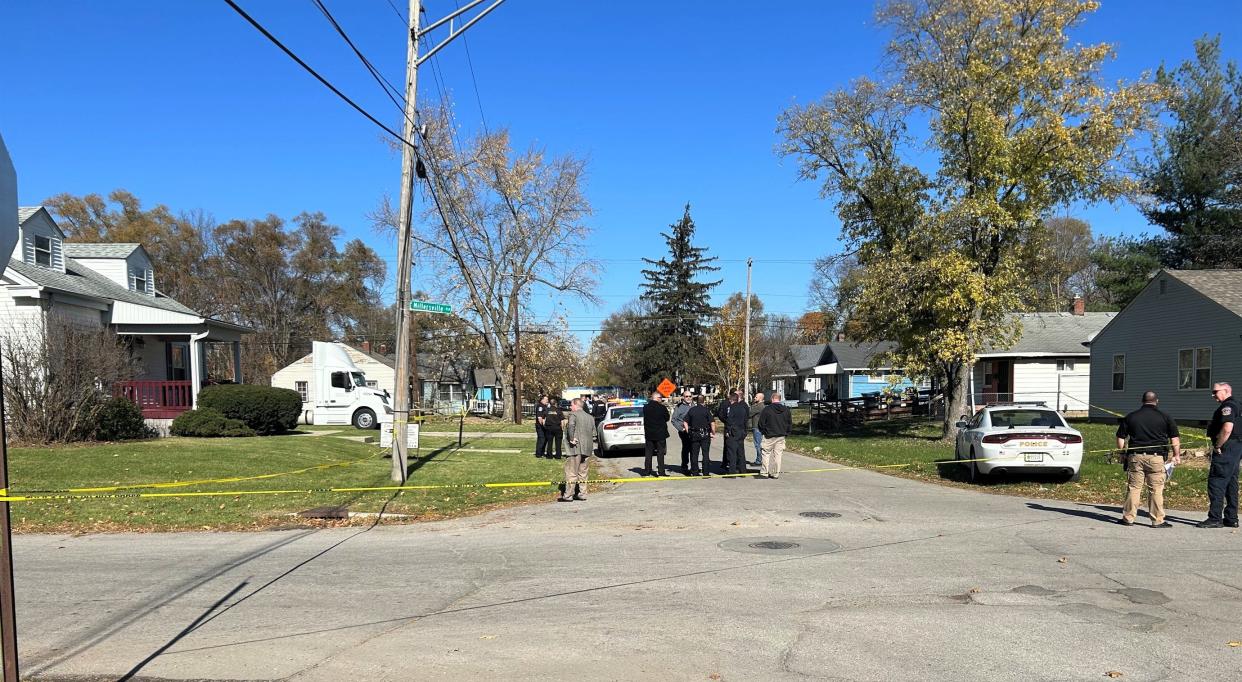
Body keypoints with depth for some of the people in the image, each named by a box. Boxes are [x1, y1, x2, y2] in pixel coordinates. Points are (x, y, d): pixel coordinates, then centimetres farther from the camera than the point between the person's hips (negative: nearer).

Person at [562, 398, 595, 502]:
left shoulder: (573, 414, -6)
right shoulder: (590, 417, 17)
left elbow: (571, 426, -25)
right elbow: (594, 433, 15)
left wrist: (572, 439, -19)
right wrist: (591, 445, 17)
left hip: (576, 449, -7)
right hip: (587, 450, 7)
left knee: (571, 473, -2)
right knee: (583, 473, 15)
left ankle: (568, 495, 0)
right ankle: (582, 494, 16)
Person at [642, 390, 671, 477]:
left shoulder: (645, 407, -3)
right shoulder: (662, 408, -15)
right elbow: (667, 418, 0)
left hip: (649, 434, 3)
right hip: (660, 434, -3)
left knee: (648, 453, 11)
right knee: (660, 453, 3)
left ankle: (647, 471, 12)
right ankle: (661, 472, 2)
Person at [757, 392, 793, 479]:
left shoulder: (767, 409, -10)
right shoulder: (786, 410, 3)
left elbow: (761, 423, -5)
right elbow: (790, 424, 10)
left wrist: (763, 432, 11)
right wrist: (786, 432, 19)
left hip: (769, 436, -4)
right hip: (781, 436, 4)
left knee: (766, 454, 4)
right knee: (778, 454, 7)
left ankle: (764, 473, 2)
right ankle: (775, 473, 9)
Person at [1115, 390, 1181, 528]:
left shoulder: (1130, 417, 7)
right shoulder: (1165, 418, 2)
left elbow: (1120, 437, 10)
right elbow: (1175, 438, 2)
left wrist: (1122, 453, 20)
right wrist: (1177, 455, 11)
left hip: (1135, 456, 2)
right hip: (1156, 457, -2)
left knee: (1133, 488, 6)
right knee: (1156, 489, 2)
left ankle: (1128, 518, 8)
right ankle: (1157, 520, 4)